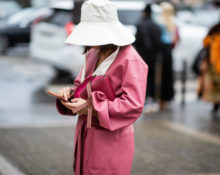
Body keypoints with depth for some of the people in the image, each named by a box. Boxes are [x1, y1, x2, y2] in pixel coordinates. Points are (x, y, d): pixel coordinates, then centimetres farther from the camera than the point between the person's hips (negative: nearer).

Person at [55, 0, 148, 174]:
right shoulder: (93, 54, 10)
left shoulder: (130, 60, -16)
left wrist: (92, 107, -25)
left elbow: (134, 105, -21)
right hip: (86, 135, 7)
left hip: (111, 140, -7)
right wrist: (69, 92, -5)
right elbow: (81, 85, 20)